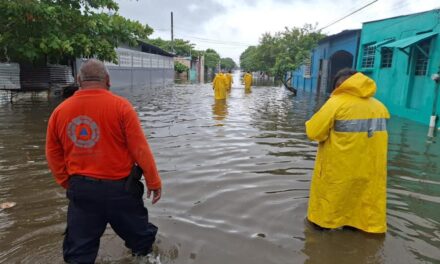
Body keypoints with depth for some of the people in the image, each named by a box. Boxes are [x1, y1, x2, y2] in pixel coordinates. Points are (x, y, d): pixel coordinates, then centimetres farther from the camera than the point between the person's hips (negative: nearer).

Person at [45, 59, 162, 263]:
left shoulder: (60, 110, 0)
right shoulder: (120, 106, -12)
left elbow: (53, 155, 7)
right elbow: (140, 149, -12)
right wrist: (153, 181, -2)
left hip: (80, 188, 4)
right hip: (118, 187, -3)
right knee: (140, 238, 18)